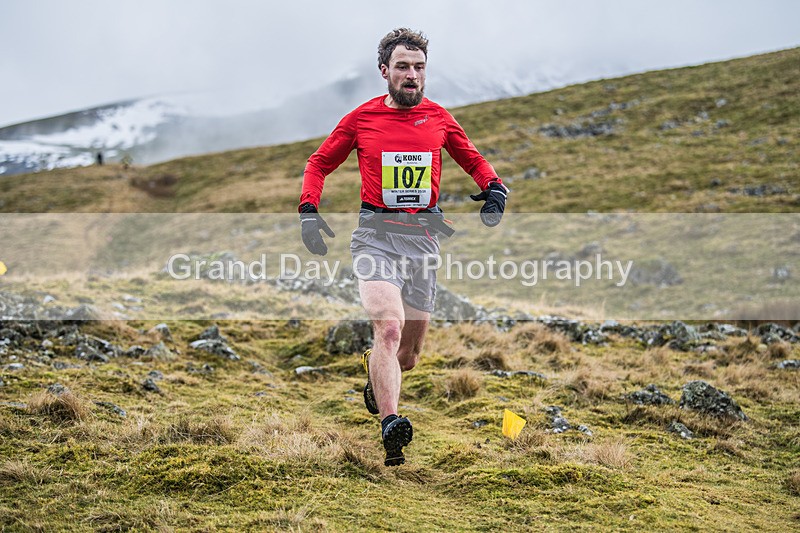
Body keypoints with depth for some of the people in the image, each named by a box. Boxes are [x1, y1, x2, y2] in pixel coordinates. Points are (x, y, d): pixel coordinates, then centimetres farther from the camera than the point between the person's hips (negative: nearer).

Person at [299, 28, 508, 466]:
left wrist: (494, 189, 0)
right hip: (376, 235, -3)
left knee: (408, 355, 9)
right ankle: (390, 426, -32)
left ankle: (374, 371, 44)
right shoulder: (362, 118, 1)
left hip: (424, 236, 3)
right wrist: (308, 209, -4)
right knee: (388, 328, -25)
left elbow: (473, 160, 20)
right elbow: (319, 162, 11)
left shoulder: (438, 117, 7)